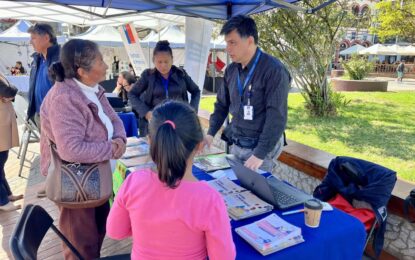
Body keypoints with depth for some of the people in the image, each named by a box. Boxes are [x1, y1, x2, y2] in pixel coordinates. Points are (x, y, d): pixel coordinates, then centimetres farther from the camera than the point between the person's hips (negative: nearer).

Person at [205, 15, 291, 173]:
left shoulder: (274, 70, -18)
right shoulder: (231, 70, 3)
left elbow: (276, 118, -22)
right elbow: (222, 105, 14)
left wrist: (259, 154, -25)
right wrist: (211, 133, 2)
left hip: (261, 147, -6)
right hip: (236, 145, 7)